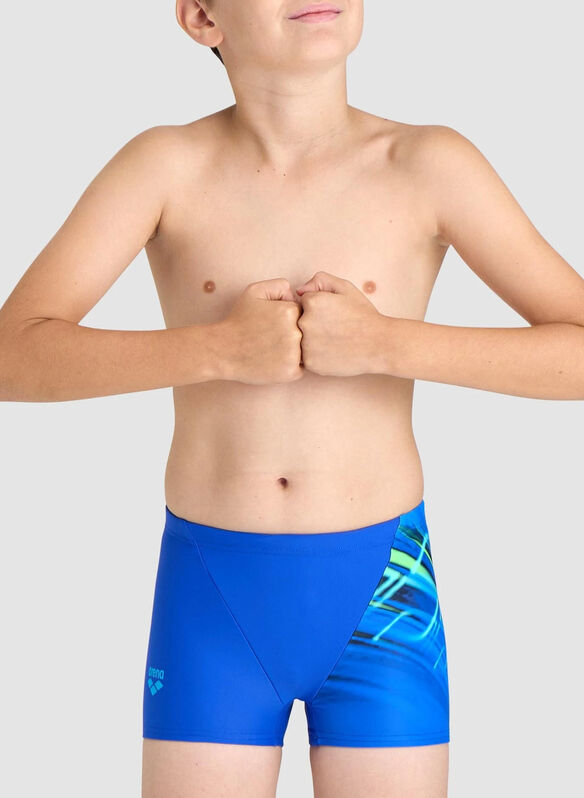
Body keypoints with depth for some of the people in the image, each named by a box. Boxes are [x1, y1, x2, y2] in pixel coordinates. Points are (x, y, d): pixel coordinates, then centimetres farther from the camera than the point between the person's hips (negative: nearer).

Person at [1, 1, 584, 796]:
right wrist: (220, 349, -22)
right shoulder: (166, 165, -5)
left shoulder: (430, 166, -6)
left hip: (380, 592, 0)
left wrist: (386, 343, -20)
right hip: (212, 597, 0)